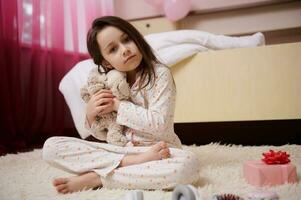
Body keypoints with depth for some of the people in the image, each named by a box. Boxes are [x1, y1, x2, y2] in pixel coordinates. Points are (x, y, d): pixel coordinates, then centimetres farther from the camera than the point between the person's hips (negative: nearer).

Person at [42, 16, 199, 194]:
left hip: (155, 149, -3)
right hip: (119, 149, 4)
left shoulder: (160, 74, -10)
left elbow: (159, 124, -19)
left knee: (188, 164, -40)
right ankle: (132, 162, -21)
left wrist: (118, 105, -14)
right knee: (51, 147, -12)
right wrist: (91, 114, -11)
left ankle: (96, 177, -26)